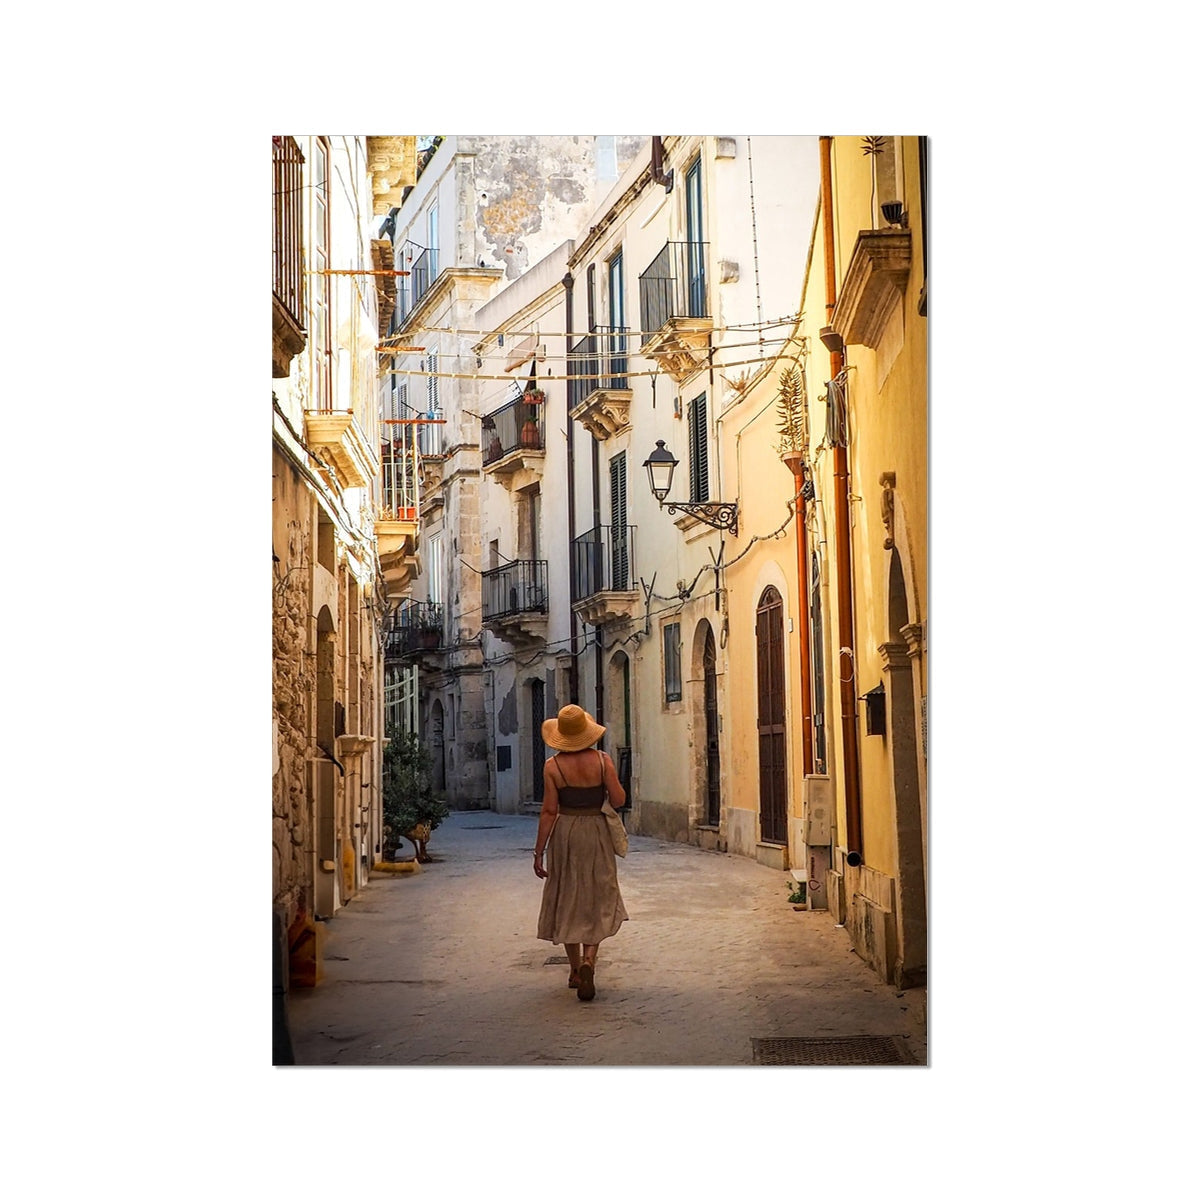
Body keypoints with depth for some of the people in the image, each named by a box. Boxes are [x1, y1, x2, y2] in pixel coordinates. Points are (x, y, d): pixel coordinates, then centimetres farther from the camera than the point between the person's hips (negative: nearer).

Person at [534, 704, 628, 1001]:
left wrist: (538, 852, -3)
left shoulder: (553, 766, -9)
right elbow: (618, 801, -6)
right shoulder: (602, 760, -7)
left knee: (567, 902, 13)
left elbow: (549, 811, -9)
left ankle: (575, 971, 19)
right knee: (598, 902, 9)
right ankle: (588, 959, -14)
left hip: (564, 834, 0)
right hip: (596, 832, 0)